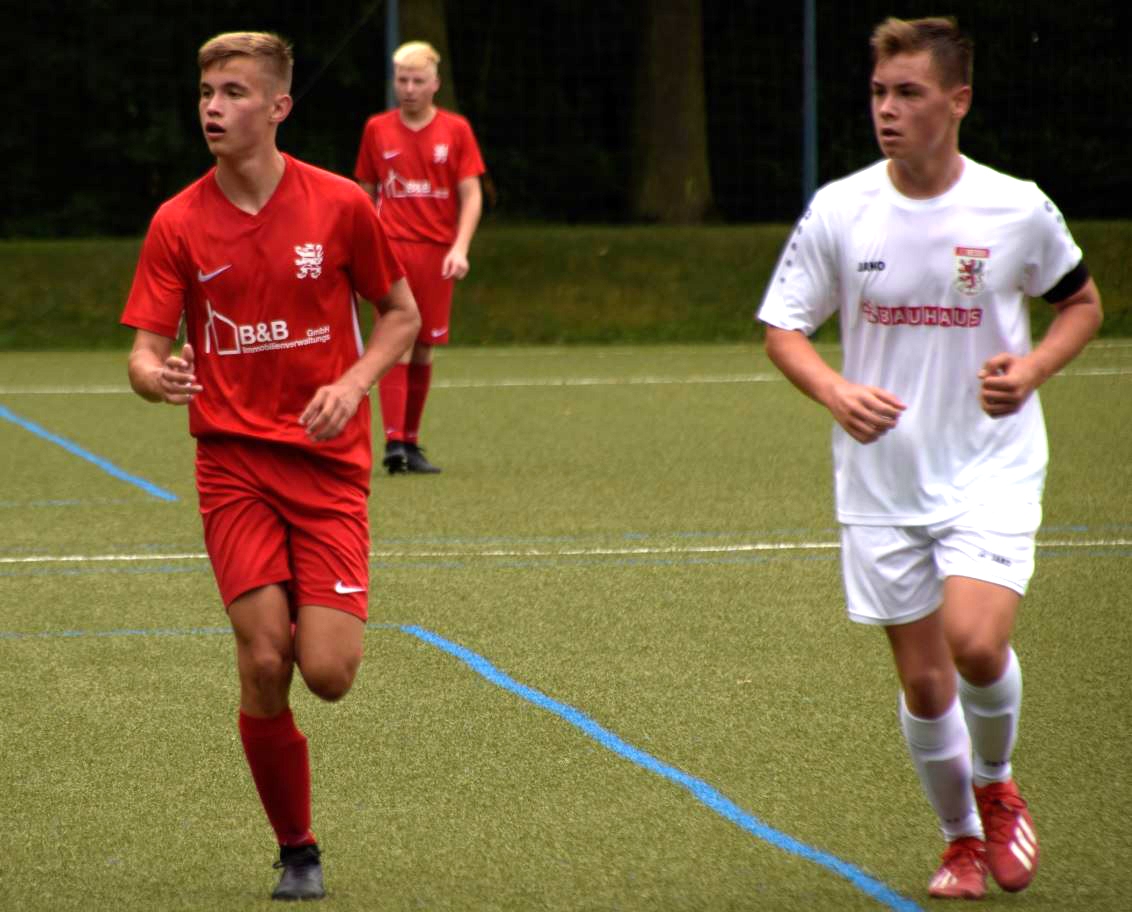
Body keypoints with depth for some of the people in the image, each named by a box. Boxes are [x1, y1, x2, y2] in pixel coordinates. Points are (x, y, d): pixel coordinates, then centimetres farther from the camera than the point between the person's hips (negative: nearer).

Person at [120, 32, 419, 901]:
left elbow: (402, 315, 9)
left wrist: (353, 383, -9)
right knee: (263, 667, -10)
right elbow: (147, 350, -2)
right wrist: (154, 375, -26)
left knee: (327, 672, -12)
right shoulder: (178, 224, 0)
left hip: (329, 464, -1)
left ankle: (318, 619, 28)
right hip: (233, 463, 1)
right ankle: (297, 851, 9)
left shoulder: (340, 205, -2)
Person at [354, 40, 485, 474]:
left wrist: (460, 248, -10)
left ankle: (411, 443, 14)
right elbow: (367, 194, 15)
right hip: (392, 247, -1)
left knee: (423, 349, 5)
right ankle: (393, 442, -20)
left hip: (437, 253, 1)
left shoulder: (456, 130, 5)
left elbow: (471, 195, 2)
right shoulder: (377, 129, 8)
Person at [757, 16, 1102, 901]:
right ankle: (961, 839, 27)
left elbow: (1083, 303, 9)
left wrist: (1032, 368, -10)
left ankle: (996, 786, 10)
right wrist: (837, 392, -16)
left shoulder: (1018, 208, -7)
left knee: (976, 644, -21)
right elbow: (783, 328, 4)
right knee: (922, 677, 5)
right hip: (882, 481, 2)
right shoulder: (837, 211, -5)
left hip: (992, 470, -2)